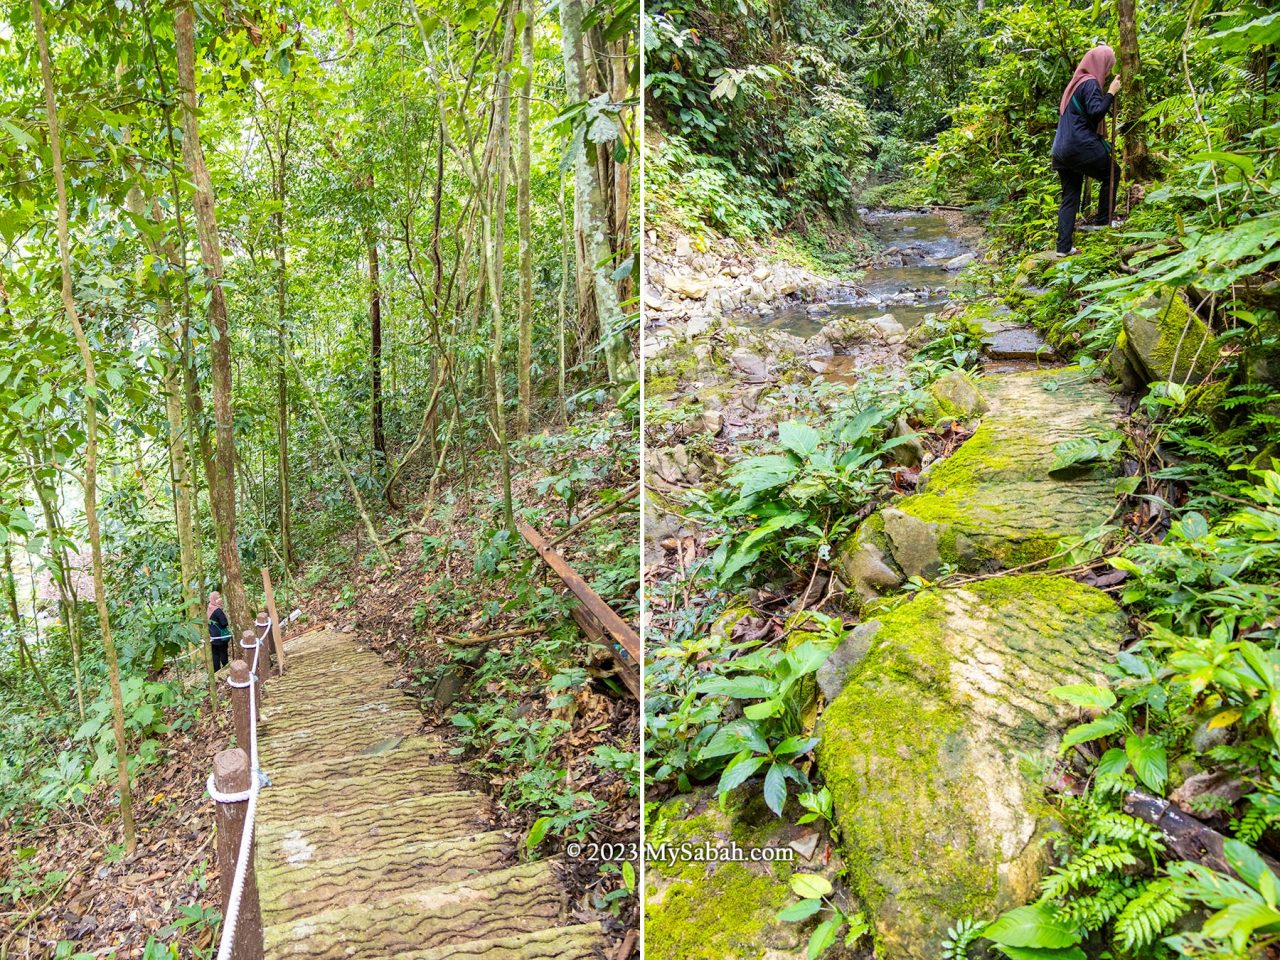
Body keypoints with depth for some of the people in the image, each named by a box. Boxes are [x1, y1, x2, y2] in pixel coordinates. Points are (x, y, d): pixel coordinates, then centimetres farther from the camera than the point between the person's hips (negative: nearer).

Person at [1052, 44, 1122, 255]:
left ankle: (1064, 246, 4)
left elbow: (1061, 112, 26)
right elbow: (1096, 112, -20)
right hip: (1081, 145, -8)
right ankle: (1102, 220, 14)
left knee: (1069, 197, 8)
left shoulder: (1076, 81, 18)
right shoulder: (1090, 83, -9)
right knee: (1112, 173, 13)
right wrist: (1111, 93, -11)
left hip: (1062, 149, 8)